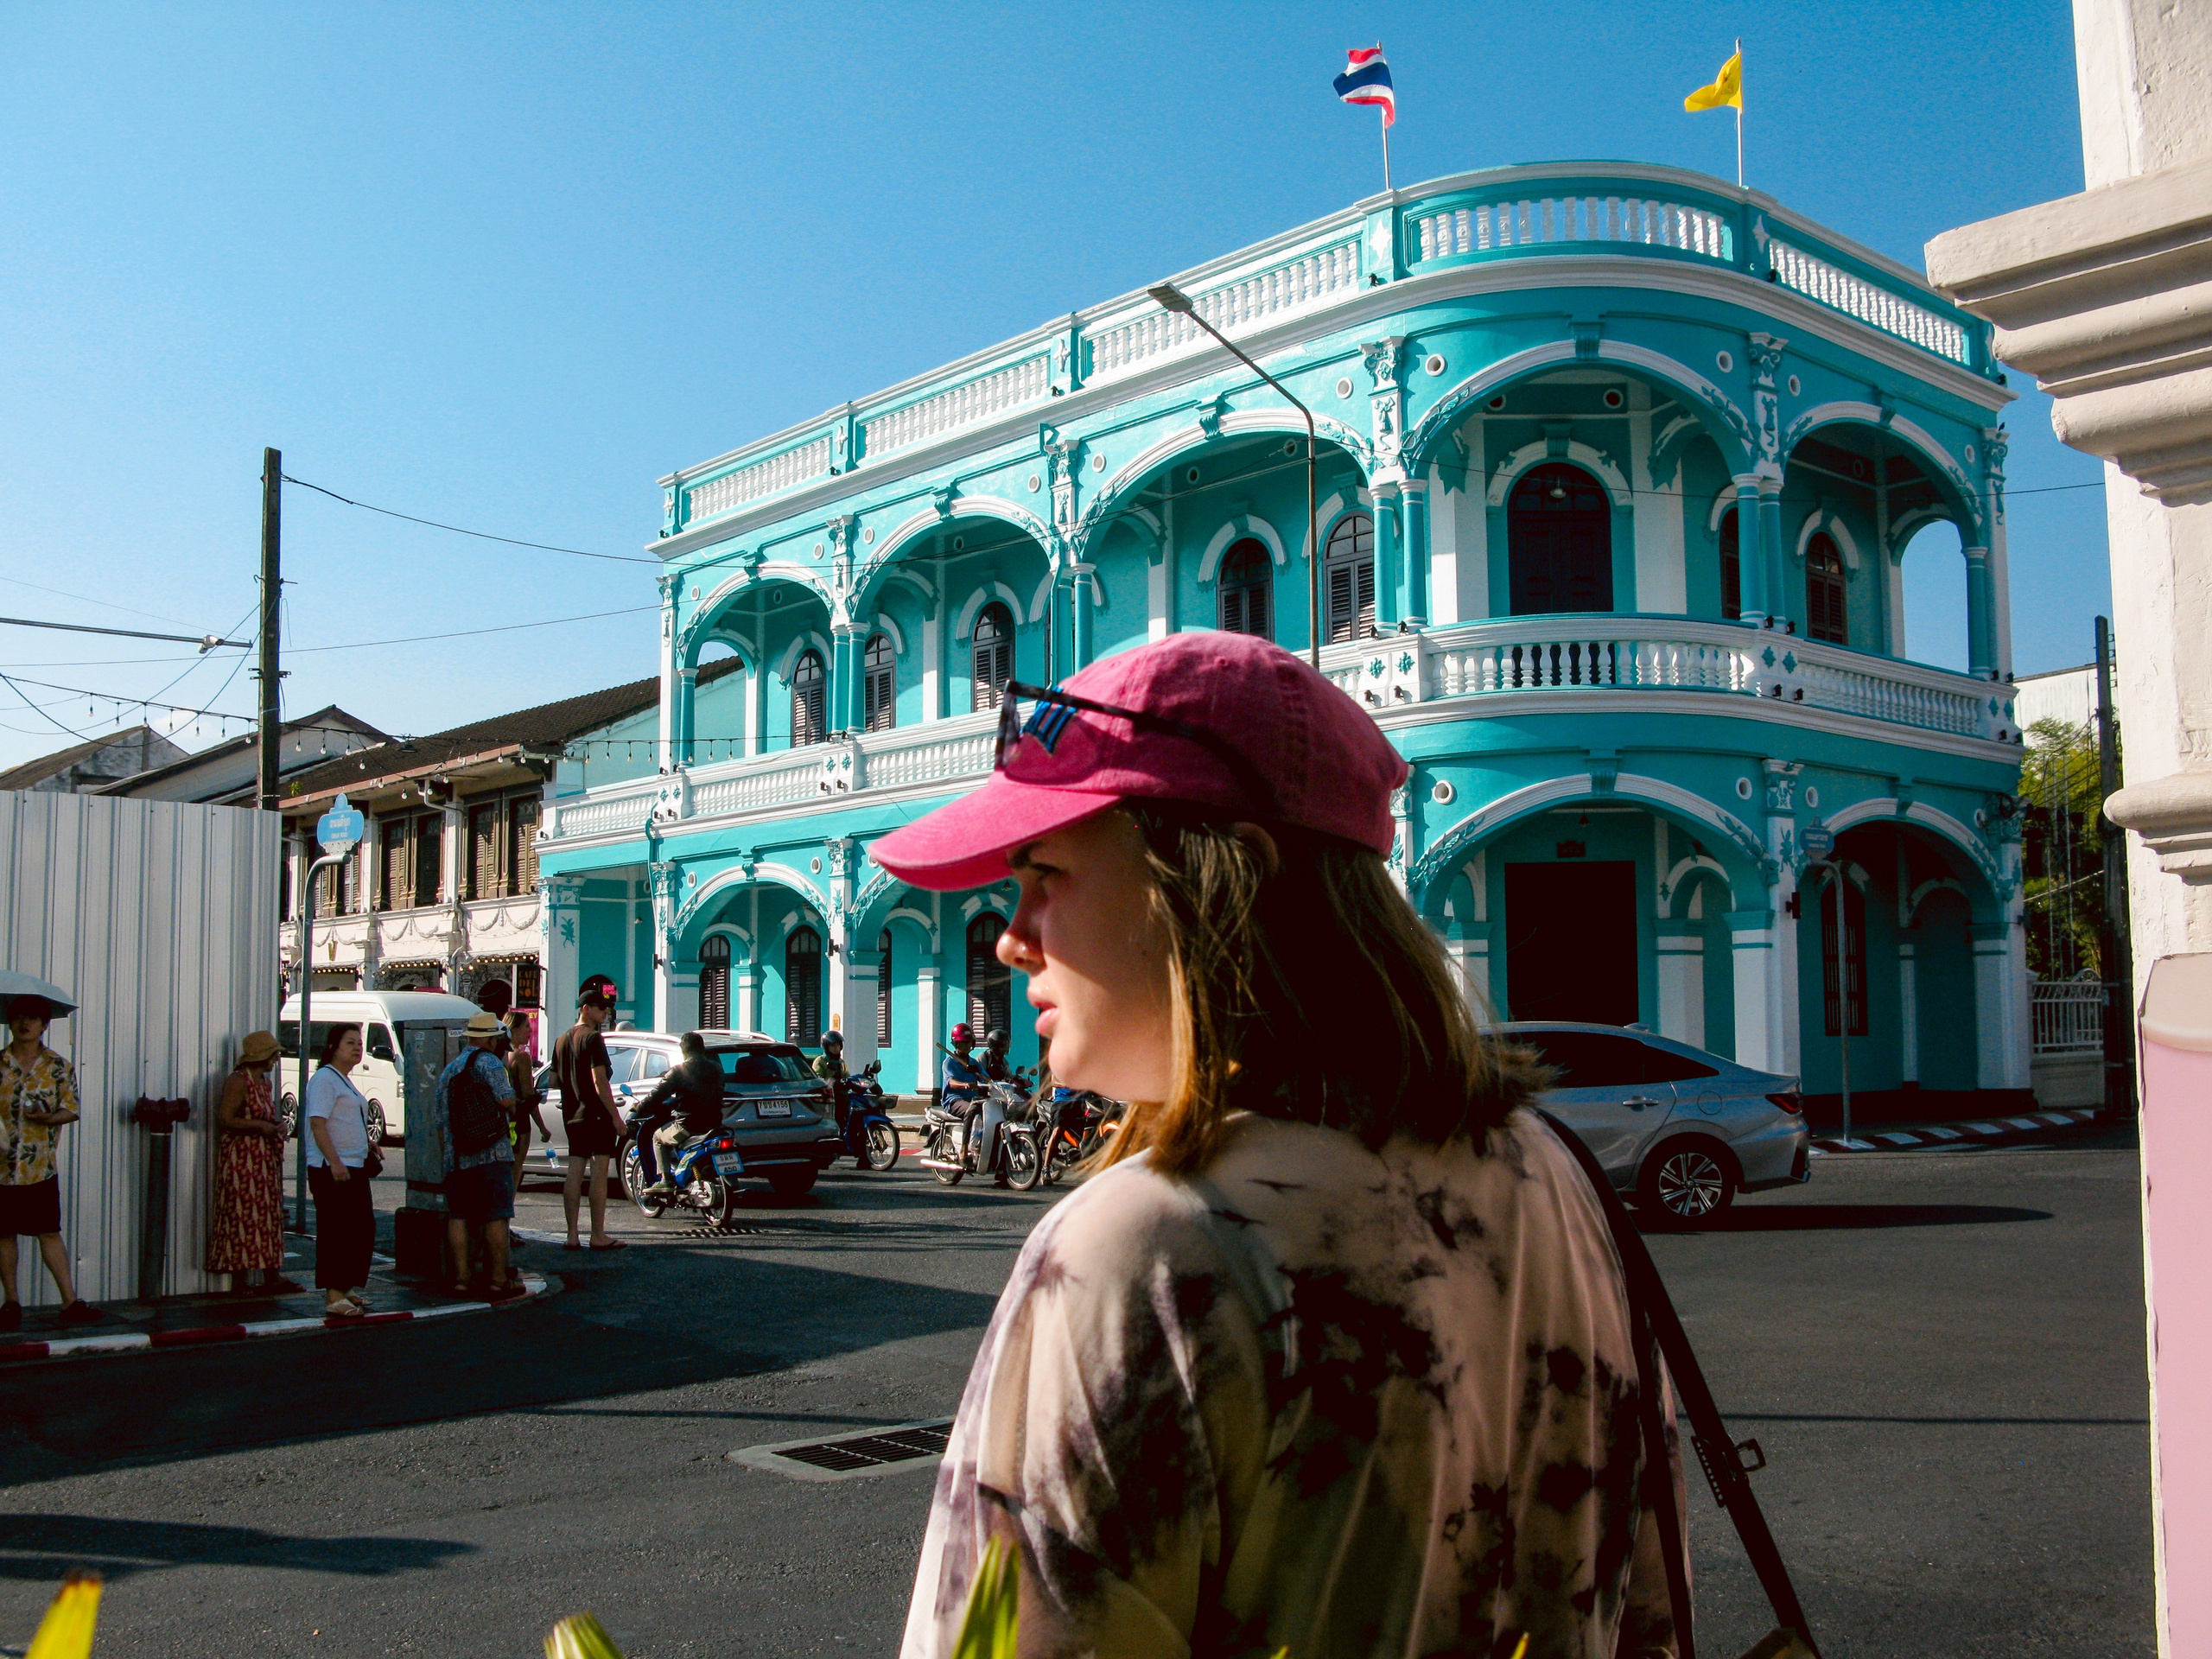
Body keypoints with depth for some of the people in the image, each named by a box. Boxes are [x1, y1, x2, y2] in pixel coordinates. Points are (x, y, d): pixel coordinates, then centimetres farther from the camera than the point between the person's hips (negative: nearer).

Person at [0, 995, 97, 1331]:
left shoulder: (57, 1067, 3)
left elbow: (70, 1110, 3)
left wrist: (49, 1117, -18)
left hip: (41, 1166, -1)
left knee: (50, 1233, 2)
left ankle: (70, 1302, 2)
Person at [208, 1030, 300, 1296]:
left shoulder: (264, 1082, 17)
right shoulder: (238, 1081, -11)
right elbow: (224, 1119, -19)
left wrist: (276, 1124, 11)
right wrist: (260, 1126, -19)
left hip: (265, 1159, 9)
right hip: (242, 1159, -9)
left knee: (269, 1216, 8)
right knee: (243, 1216, -7)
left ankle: (272, 1277, 11)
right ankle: (240, 1281, -3)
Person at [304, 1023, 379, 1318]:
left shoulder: (345, 1081, 19)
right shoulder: (324, 1078, -11)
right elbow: (317, 1124, -20)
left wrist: (368, 1145, 19)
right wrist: (334, 1163, -25)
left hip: (355, 1168, 10)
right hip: (331, 1169, -10)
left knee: (363, 1229, 11)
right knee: (337, 1232, -8)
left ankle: (346, 1289, 20)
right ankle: (333, 1297, -4)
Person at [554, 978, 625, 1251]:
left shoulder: (563, 1039, 15)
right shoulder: (592, 1038, -12)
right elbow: (599, 1081, -19)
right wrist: (616, 1116, -17)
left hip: (573, 1116, 8)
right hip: (597, 1115, -8)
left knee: (574, 1173, 8)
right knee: (599, 1173, -5)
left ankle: (572, 1236, 8)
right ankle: (598, 1236, -5)